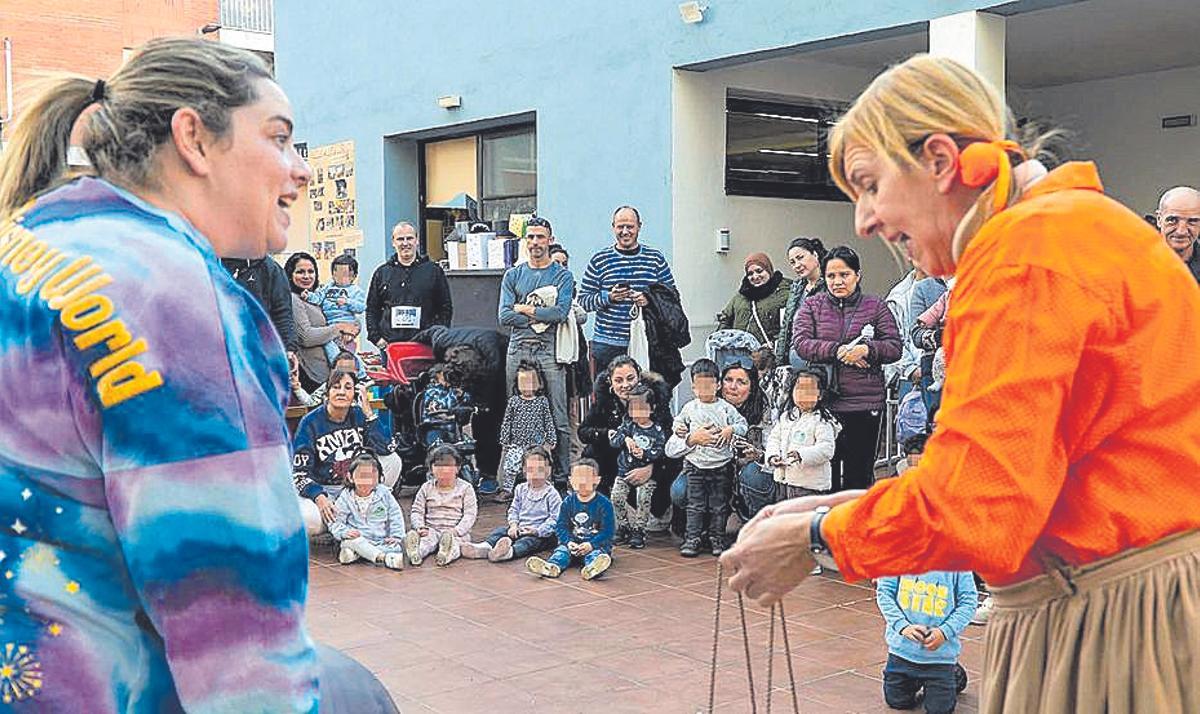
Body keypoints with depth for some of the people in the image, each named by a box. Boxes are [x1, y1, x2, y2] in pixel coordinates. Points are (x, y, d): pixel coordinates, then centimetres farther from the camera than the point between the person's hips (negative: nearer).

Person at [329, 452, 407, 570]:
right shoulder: (345, 497, -1)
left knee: (397, 548, -27)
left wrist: (396, 536, -7)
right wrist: (345, 532, -23)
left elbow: (395, 516, 6)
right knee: (351, 541, -35)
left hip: (382, 541, 1)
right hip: (357, 538, -1)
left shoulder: (384, 494, 2)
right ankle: (382, 557, -45)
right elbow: (335, 522, -3)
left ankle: (355, 553, -31)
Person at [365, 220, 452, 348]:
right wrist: (376, 338, 4)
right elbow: (371, 309, 16)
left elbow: (446, 309, 8)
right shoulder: (382, 273, 13)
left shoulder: (434, 271, 8)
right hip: (390, 346, 1)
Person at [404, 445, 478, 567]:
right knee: (426, 539, -32)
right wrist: (420, 527, -12)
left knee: (455, 541, -35)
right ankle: (415, 554, -63)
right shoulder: (426, 488, 12)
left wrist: (457, 530, -20)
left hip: (456, 532, -1)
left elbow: (470, 515, -4)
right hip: (431, 529, 1)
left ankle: (448, 554, -67)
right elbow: (417, 511, 10)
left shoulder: (465, 488, 4)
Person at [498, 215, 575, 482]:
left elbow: (561, 312, -9)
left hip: (550, 351, -2)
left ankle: (561, 474, 0)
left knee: (558, 418, -4)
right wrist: (542, 317, -4)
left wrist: (525, 309, -4)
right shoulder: (513, 275, 14)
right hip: (518, 350, 3)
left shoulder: (562, 275, 7)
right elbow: (505, 316, 2)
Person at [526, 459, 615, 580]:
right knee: (562, 550, -25)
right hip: (573, 542, 3)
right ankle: (552, 566, -56)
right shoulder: (568, 503, 6)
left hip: (596, 544, -3)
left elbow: (607, 530, -9)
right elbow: (561, 526, 4)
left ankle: (592, 567, -68)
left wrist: (591, 544, -23)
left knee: (596, 553, -34)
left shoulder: (604, 503, -5)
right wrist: (568, 542, -16)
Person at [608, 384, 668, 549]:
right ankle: (624, 527, 8)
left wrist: (644, 454, -22)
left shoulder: (657, 430, -2)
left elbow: (659, 452, -8)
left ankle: (638, 531, -4)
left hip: (646, 472, -2)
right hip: (625, 469, 2)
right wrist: (625, 439, -23)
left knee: (644, 498, -17)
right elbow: (614, 441, -4)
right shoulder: (627, 425, 4)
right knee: (617, 497, -9)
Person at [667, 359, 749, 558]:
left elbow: (743, 424, 6)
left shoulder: (725, 408, 3)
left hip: (721, 465, 0)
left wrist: (731, 429, -13)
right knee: (695, 505, 2)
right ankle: (692, 538, 6)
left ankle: (717, 538, 15)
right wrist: (689, 435, -3)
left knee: (719, 505, 6)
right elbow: (677, 424, 15)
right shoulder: (690, 408, 5)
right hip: (695, 464, 0)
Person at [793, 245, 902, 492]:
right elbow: (802, 344, -3)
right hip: (822, 402, 1)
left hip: (865, 405, 0)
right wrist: (837, 350, -16)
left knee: (859, 474, 3)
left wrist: (867, 349, -17)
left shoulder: (876, 307, 9)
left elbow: (895, 347, 2)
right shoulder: (812, 306, 10)